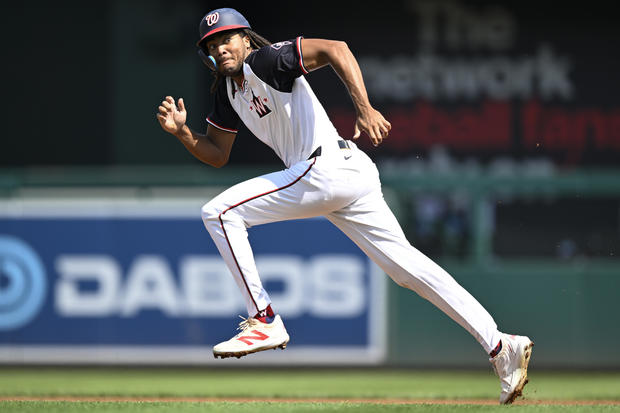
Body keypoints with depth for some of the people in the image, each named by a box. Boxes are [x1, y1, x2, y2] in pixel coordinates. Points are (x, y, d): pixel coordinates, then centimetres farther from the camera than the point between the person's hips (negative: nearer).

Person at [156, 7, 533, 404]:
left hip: (327, 167, -10)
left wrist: (365, 108, -31)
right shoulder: (228, 90, 20)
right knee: (406, 263, 4)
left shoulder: (265, 60, -7)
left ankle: (265, 321, -5)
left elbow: (334, 48, -21)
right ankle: (499, 345, 0)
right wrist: (182, 132, 7)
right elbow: (217, 155, 26)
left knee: (220, 212, -6)